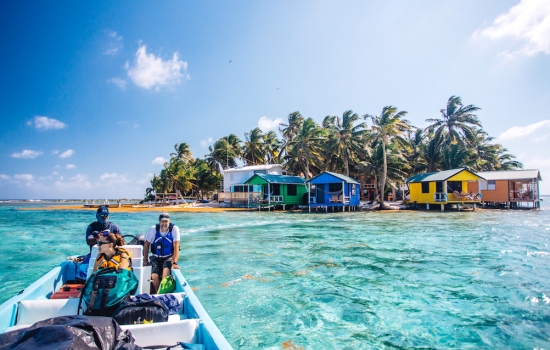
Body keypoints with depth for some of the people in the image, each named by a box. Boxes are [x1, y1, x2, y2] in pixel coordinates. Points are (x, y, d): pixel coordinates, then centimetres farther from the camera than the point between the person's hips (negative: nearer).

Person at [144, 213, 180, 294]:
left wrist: (175, 263, -24)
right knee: (154, 276, -19)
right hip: (156, 257, 2)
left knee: (166, 270, -31)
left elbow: (176, 247, -17)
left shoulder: (174, 229, -15)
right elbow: (146, 244, 3)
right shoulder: (153, 229, -10)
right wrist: (145, 260, 6)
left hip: (169, 257, -2)